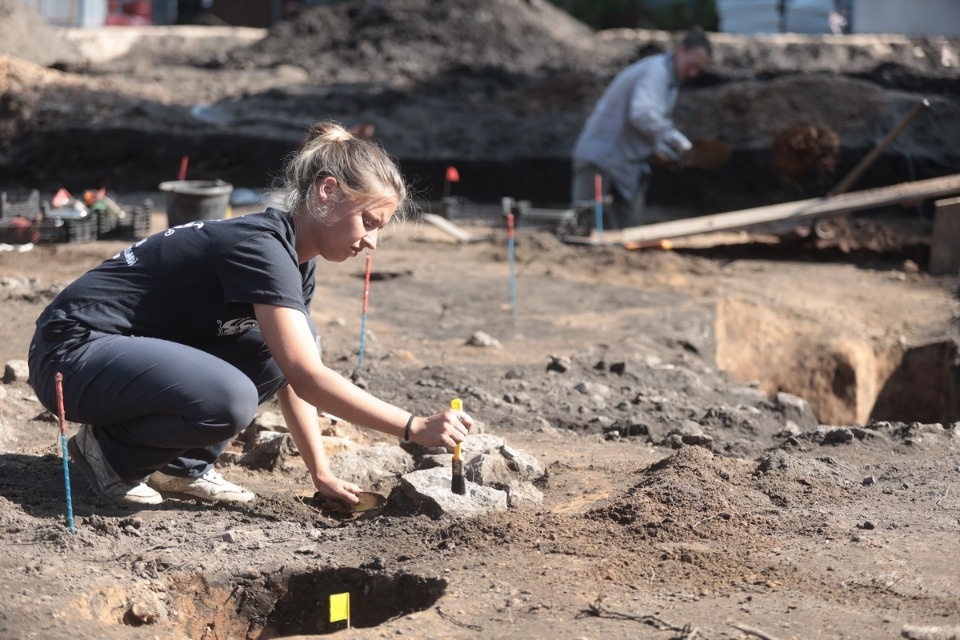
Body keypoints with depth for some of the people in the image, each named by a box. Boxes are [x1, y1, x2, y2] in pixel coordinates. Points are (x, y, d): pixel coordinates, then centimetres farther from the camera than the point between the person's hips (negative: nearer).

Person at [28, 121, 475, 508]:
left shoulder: (296, 258, 7)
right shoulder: (261, 248, -22)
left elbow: (292, 375, 12)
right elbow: (307, 379, -29)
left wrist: (321, 473, 4)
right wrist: (415, 428, -29)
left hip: (134, 349, 10)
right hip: (74, 352, -10)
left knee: (286, 343, -1)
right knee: (230, 400, -33)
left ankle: (181, 466, 4)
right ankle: (111, 450, -6)